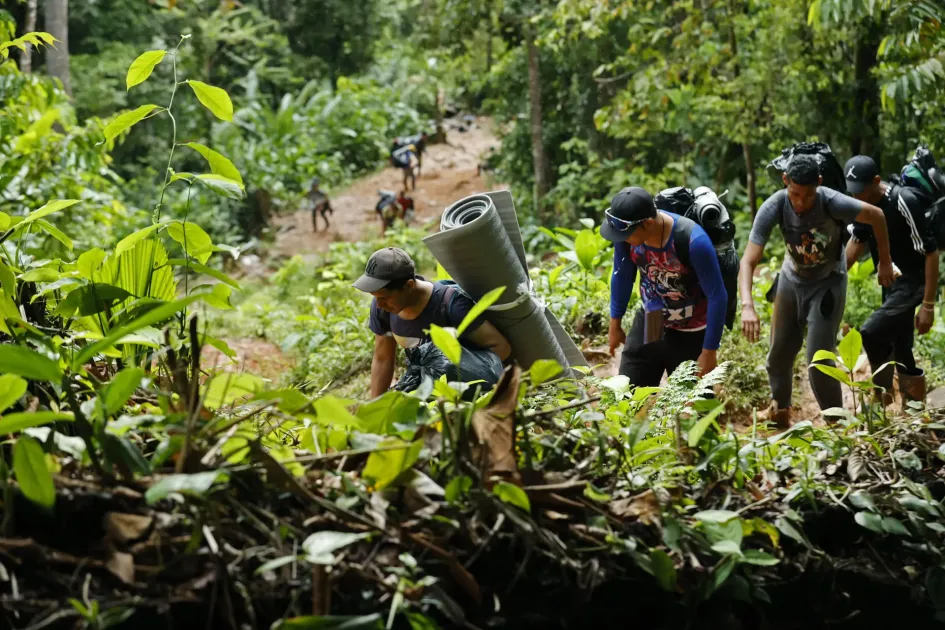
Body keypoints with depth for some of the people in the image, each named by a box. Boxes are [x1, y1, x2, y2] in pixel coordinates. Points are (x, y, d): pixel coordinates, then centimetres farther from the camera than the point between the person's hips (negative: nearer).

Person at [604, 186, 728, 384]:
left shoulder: (693, 241, -32)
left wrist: (709, 351, -19)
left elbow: (717, 297, -23)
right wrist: (615, 324, 12)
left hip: (691, 336, -5)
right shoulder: (627, 231, -17)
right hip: (648, 324, 5)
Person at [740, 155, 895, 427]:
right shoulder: (773, 208, -28)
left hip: (827, 284, -3)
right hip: (792, 279, 3)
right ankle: (780, 409, 37)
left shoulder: (833, 203, -32)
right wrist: (747, 306, -46)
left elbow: (876, 216, -13)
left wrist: (885, 262, -5)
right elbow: (748, 261, -31)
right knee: (779, 353, 12)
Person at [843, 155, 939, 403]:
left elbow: (930, 252, -23)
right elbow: (858, 241, 16)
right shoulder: (864, 204, -2)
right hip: (891, 283, 8)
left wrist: (928, 305, -23)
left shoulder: (904, 203, -26)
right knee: (898, 346, 14)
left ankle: (882, 393, -2)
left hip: (913, 283, -8)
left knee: (870, 333, -21)